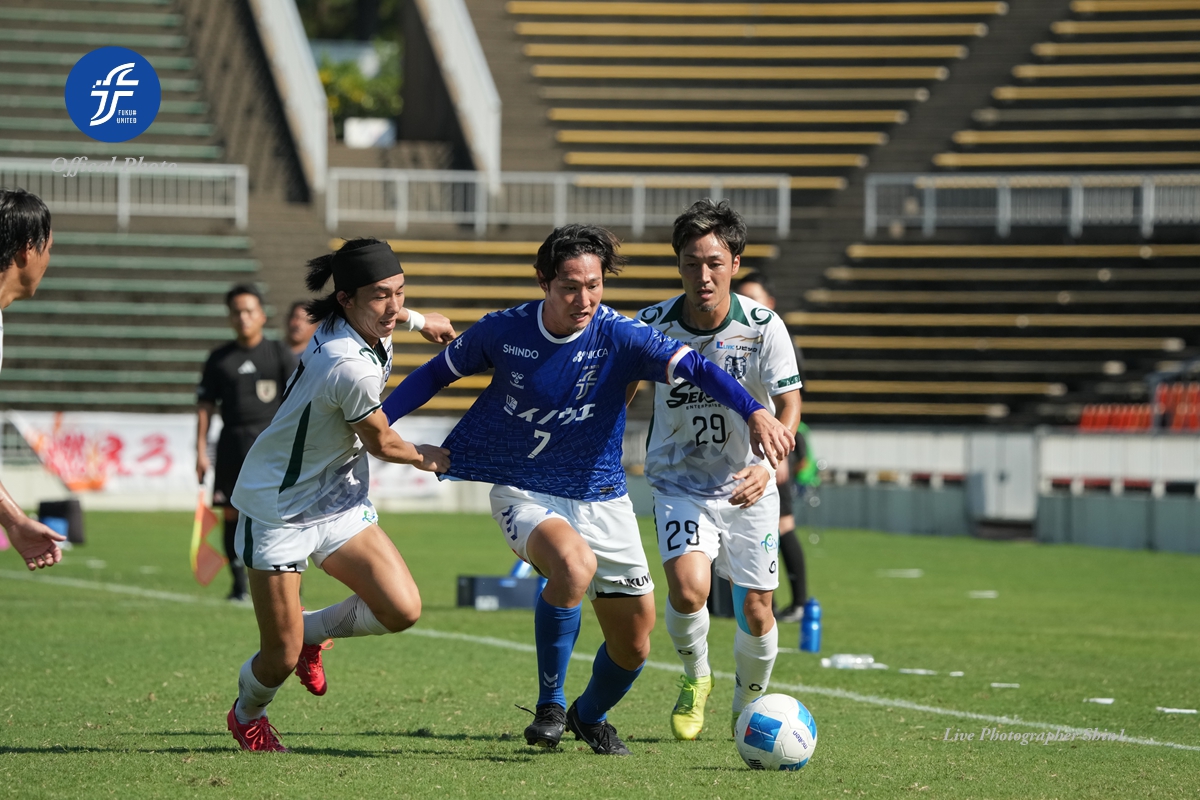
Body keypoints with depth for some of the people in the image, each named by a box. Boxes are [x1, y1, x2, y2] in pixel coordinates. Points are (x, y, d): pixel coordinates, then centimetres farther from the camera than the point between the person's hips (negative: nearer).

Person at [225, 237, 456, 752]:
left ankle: (311, 632, 23)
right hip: (279, 512, -8)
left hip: (339, 501, 8)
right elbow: (381, 443, -13)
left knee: (402, 610, -7)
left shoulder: (353, 323, -7)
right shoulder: (352, 369, -32)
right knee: (281, 659, -1)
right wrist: (425, 458, 7)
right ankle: (247, 714, 35)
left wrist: (418, 320, 37)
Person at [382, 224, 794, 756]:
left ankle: (590, 716, 40)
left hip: (602, 500, 2)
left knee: (633, 645, 5)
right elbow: (437, 373, 8)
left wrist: (753, 413, -42)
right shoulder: (502, 331, -9)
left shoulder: (619, 336, -13)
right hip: (523, 493, -2)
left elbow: (692, 367, -26)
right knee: (574, 563, -36)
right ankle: (550, 707, -18)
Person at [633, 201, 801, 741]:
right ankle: (694, 677, 7)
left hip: (748, 486, 1)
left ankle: (749, 705, 33)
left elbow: (789, 406, -11)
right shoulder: (653, 325, -12)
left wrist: (768, 465, -29)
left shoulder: (763, 327, -15)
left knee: (755, 611, 3)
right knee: (688, 590, -24)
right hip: (679, 482, 0)